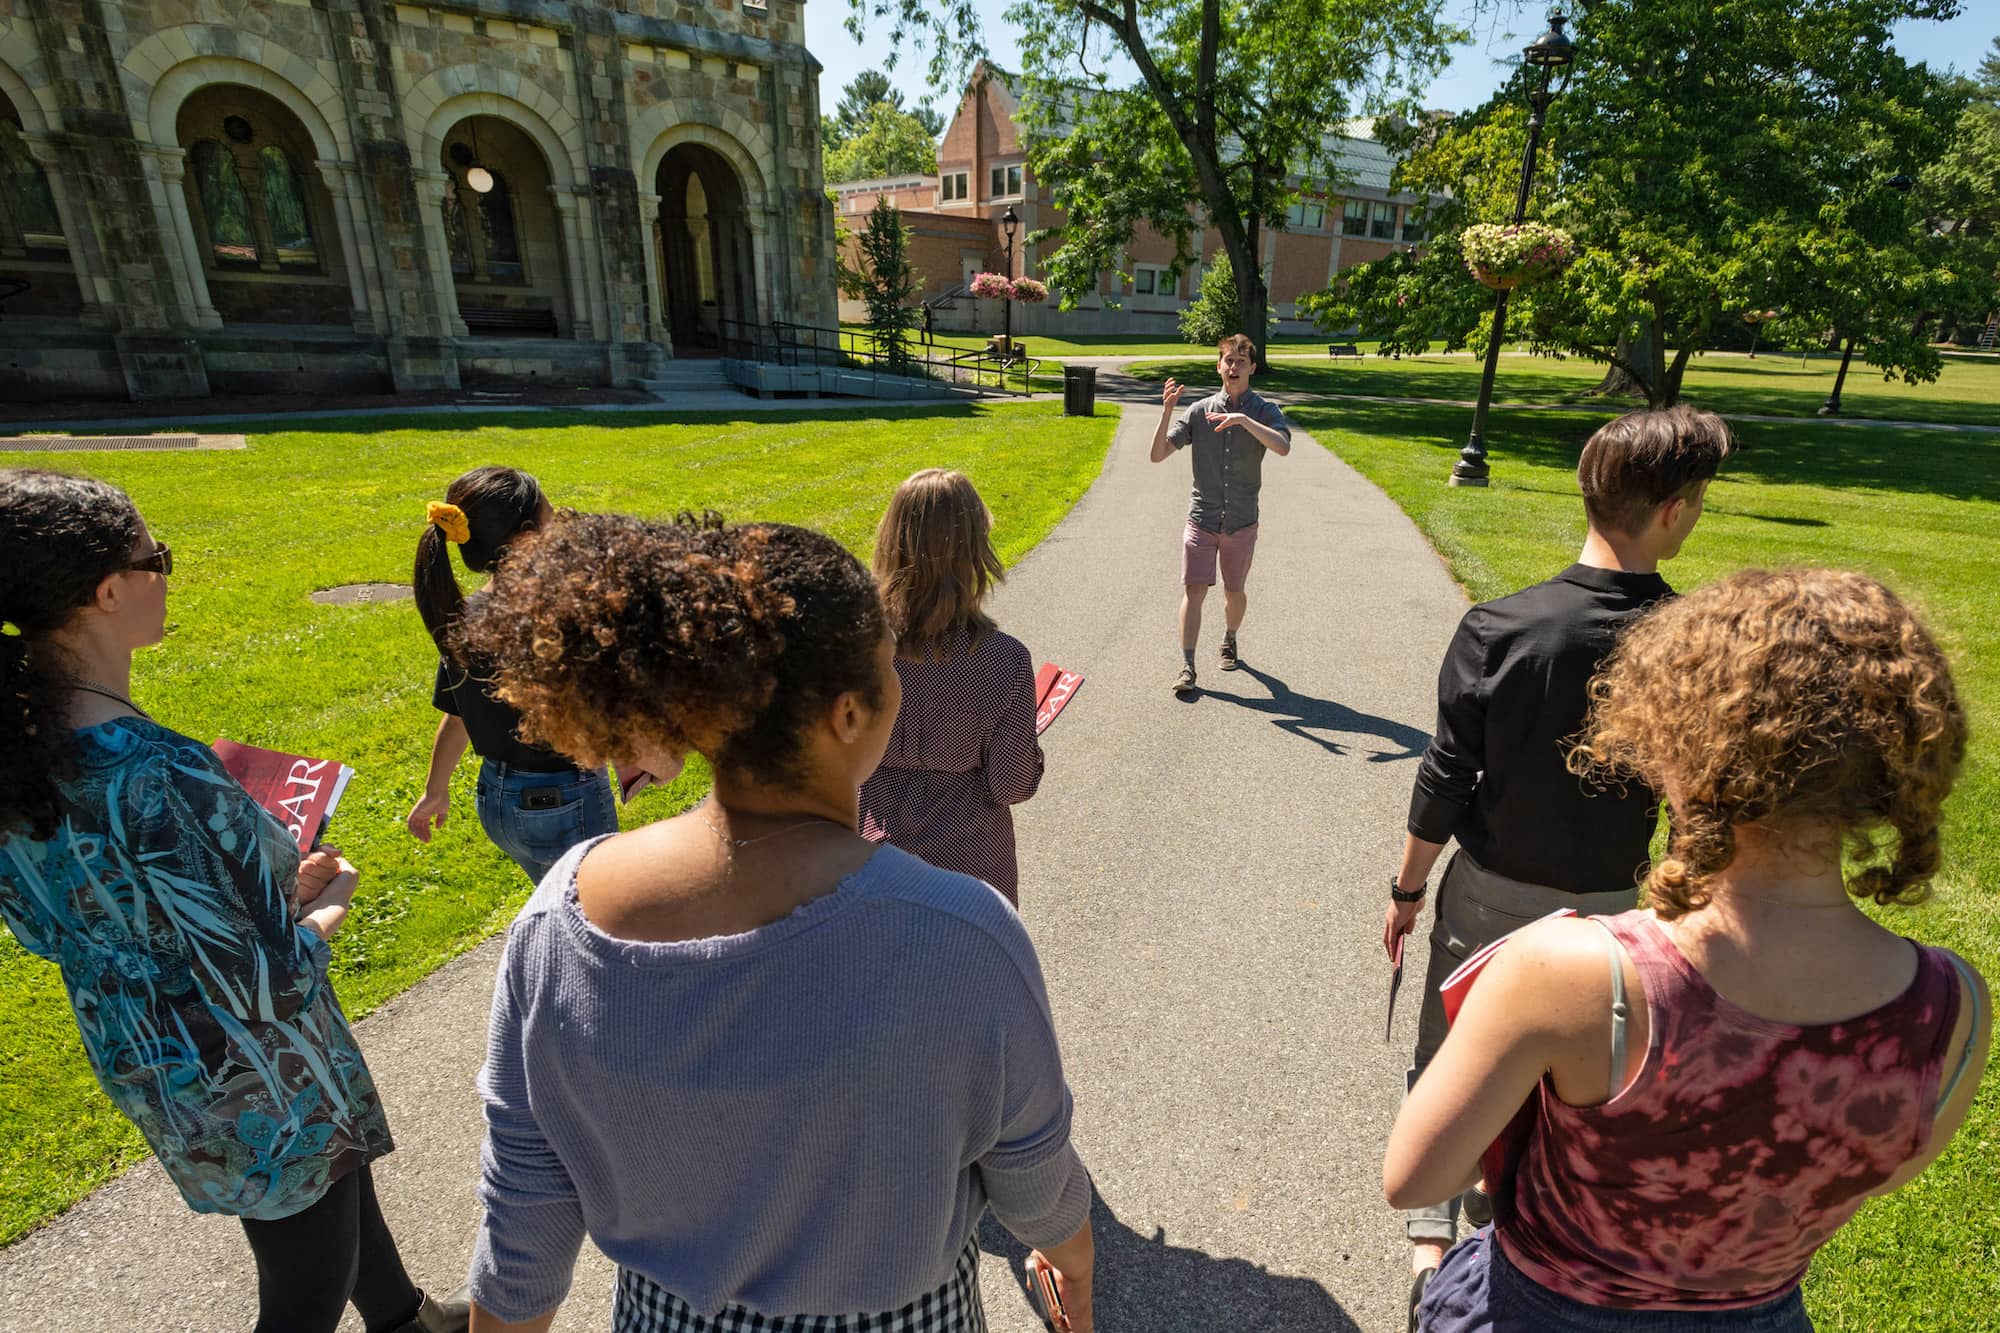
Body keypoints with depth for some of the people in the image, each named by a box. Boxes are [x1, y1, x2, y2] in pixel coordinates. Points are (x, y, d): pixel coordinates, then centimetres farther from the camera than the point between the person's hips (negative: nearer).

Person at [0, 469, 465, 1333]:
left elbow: (71, 918, 5)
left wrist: (276, 883, 2)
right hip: (252, 1085, -9)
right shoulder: (159, 780, -36)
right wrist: (329, 903, -11)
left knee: (341, 1171, 32)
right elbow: (270, 986, -31)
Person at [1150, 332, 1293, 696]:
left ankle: (1229, 640, 41)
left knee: (1234, 592, 14)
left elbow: (1283, 447, -22)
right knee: (1194, 590, -9)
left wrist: (1244, 419, -30)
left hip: (1242, 522, 0)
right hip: (1202, 519, 0)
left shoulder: (1264, 411, 0)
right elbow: (1157, 455, -2)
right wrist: (1167, 411, -15)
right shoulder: (1199, 410, 2)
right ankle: (1187, 666, -7)